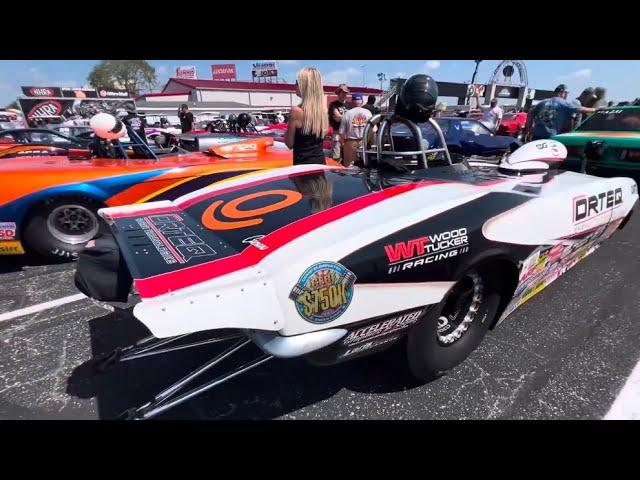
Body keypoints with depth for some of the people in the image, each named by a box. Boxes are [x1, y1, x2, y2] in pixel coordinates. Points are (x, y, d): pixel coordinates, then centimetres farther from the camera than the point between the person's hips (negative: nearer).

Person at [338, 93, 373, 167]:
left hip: (351, 142, -2)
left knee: (348, 165, 5)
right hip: (364, 142, 2)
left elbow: (341, 132, -7)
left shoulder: (347, 113, -6)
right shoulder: (368, 112, 0)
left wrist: (343, 142, 9)